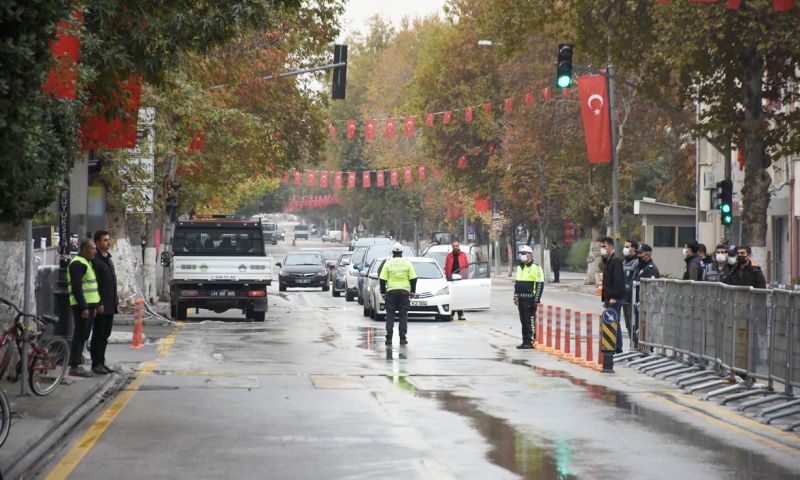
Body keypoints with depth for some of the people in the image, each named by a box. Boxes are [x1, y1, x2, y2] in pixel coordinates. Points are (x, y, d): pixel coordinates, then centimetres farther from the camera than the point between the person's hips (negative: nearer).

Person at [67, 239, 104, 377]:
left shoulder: (87, 263, 19)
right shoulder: (77, 264, -13)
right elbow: (77, 288, -20)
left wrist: (98, 304, 22)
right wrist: (83, 307, -23)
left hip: (89, 305, 10)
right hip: (82, 306, -10)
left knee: (83, 336, 12)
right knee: (80, 335, -8)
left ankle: (77, 363, 17)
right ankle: (74, 367, -6)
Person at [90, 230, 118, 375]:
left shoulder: (108, 258, 17)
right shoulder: (94, 260, -13)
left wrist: (115, 300, 18)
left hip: (110, 305, 9)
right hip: (101, 306, -9)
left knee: (105, 334, 12)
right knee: (98, 334, -3)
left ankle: (101, 363, 19)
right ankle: (96, 364, 2)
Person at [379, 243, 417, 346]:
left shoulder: (388, 263, 1)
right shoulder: (407, 263, 3)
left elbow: (382, 279, 0)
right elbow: (413, 279, 3)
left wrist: (383, 292, 8)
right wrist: (413, 292, 11)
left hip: (391, 291, 0)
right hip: (404, 291, 0)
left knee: (390, 315, 5)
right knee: (403, 315, 5)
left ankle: (389, 338, 0)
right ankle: (403, 338, 2)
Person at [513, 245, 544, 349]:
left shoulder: (536, 268, -8)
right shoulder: (519, 267, 17)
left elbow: (540, 284, -11)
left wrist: (536, 300, -14)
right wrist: (515, 297, 20)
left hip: (530, 299, -8)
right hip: (521, 299, 8)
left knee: (530, 321, -7)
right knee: (523, 321, 10)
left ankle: (531, 341, -4)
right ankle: (525, 341, 16)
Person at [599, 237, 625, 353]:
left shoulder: (616, 261, -11)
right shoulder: (606, 262, 19)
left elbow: (618, 281, -20)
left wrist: (614, 297, -21)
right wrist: (604, 299, 19)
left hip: (615, 299, -10)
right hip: (609, 299, 10)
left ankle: (617, 348, -9)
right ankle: (616, 348, 14)